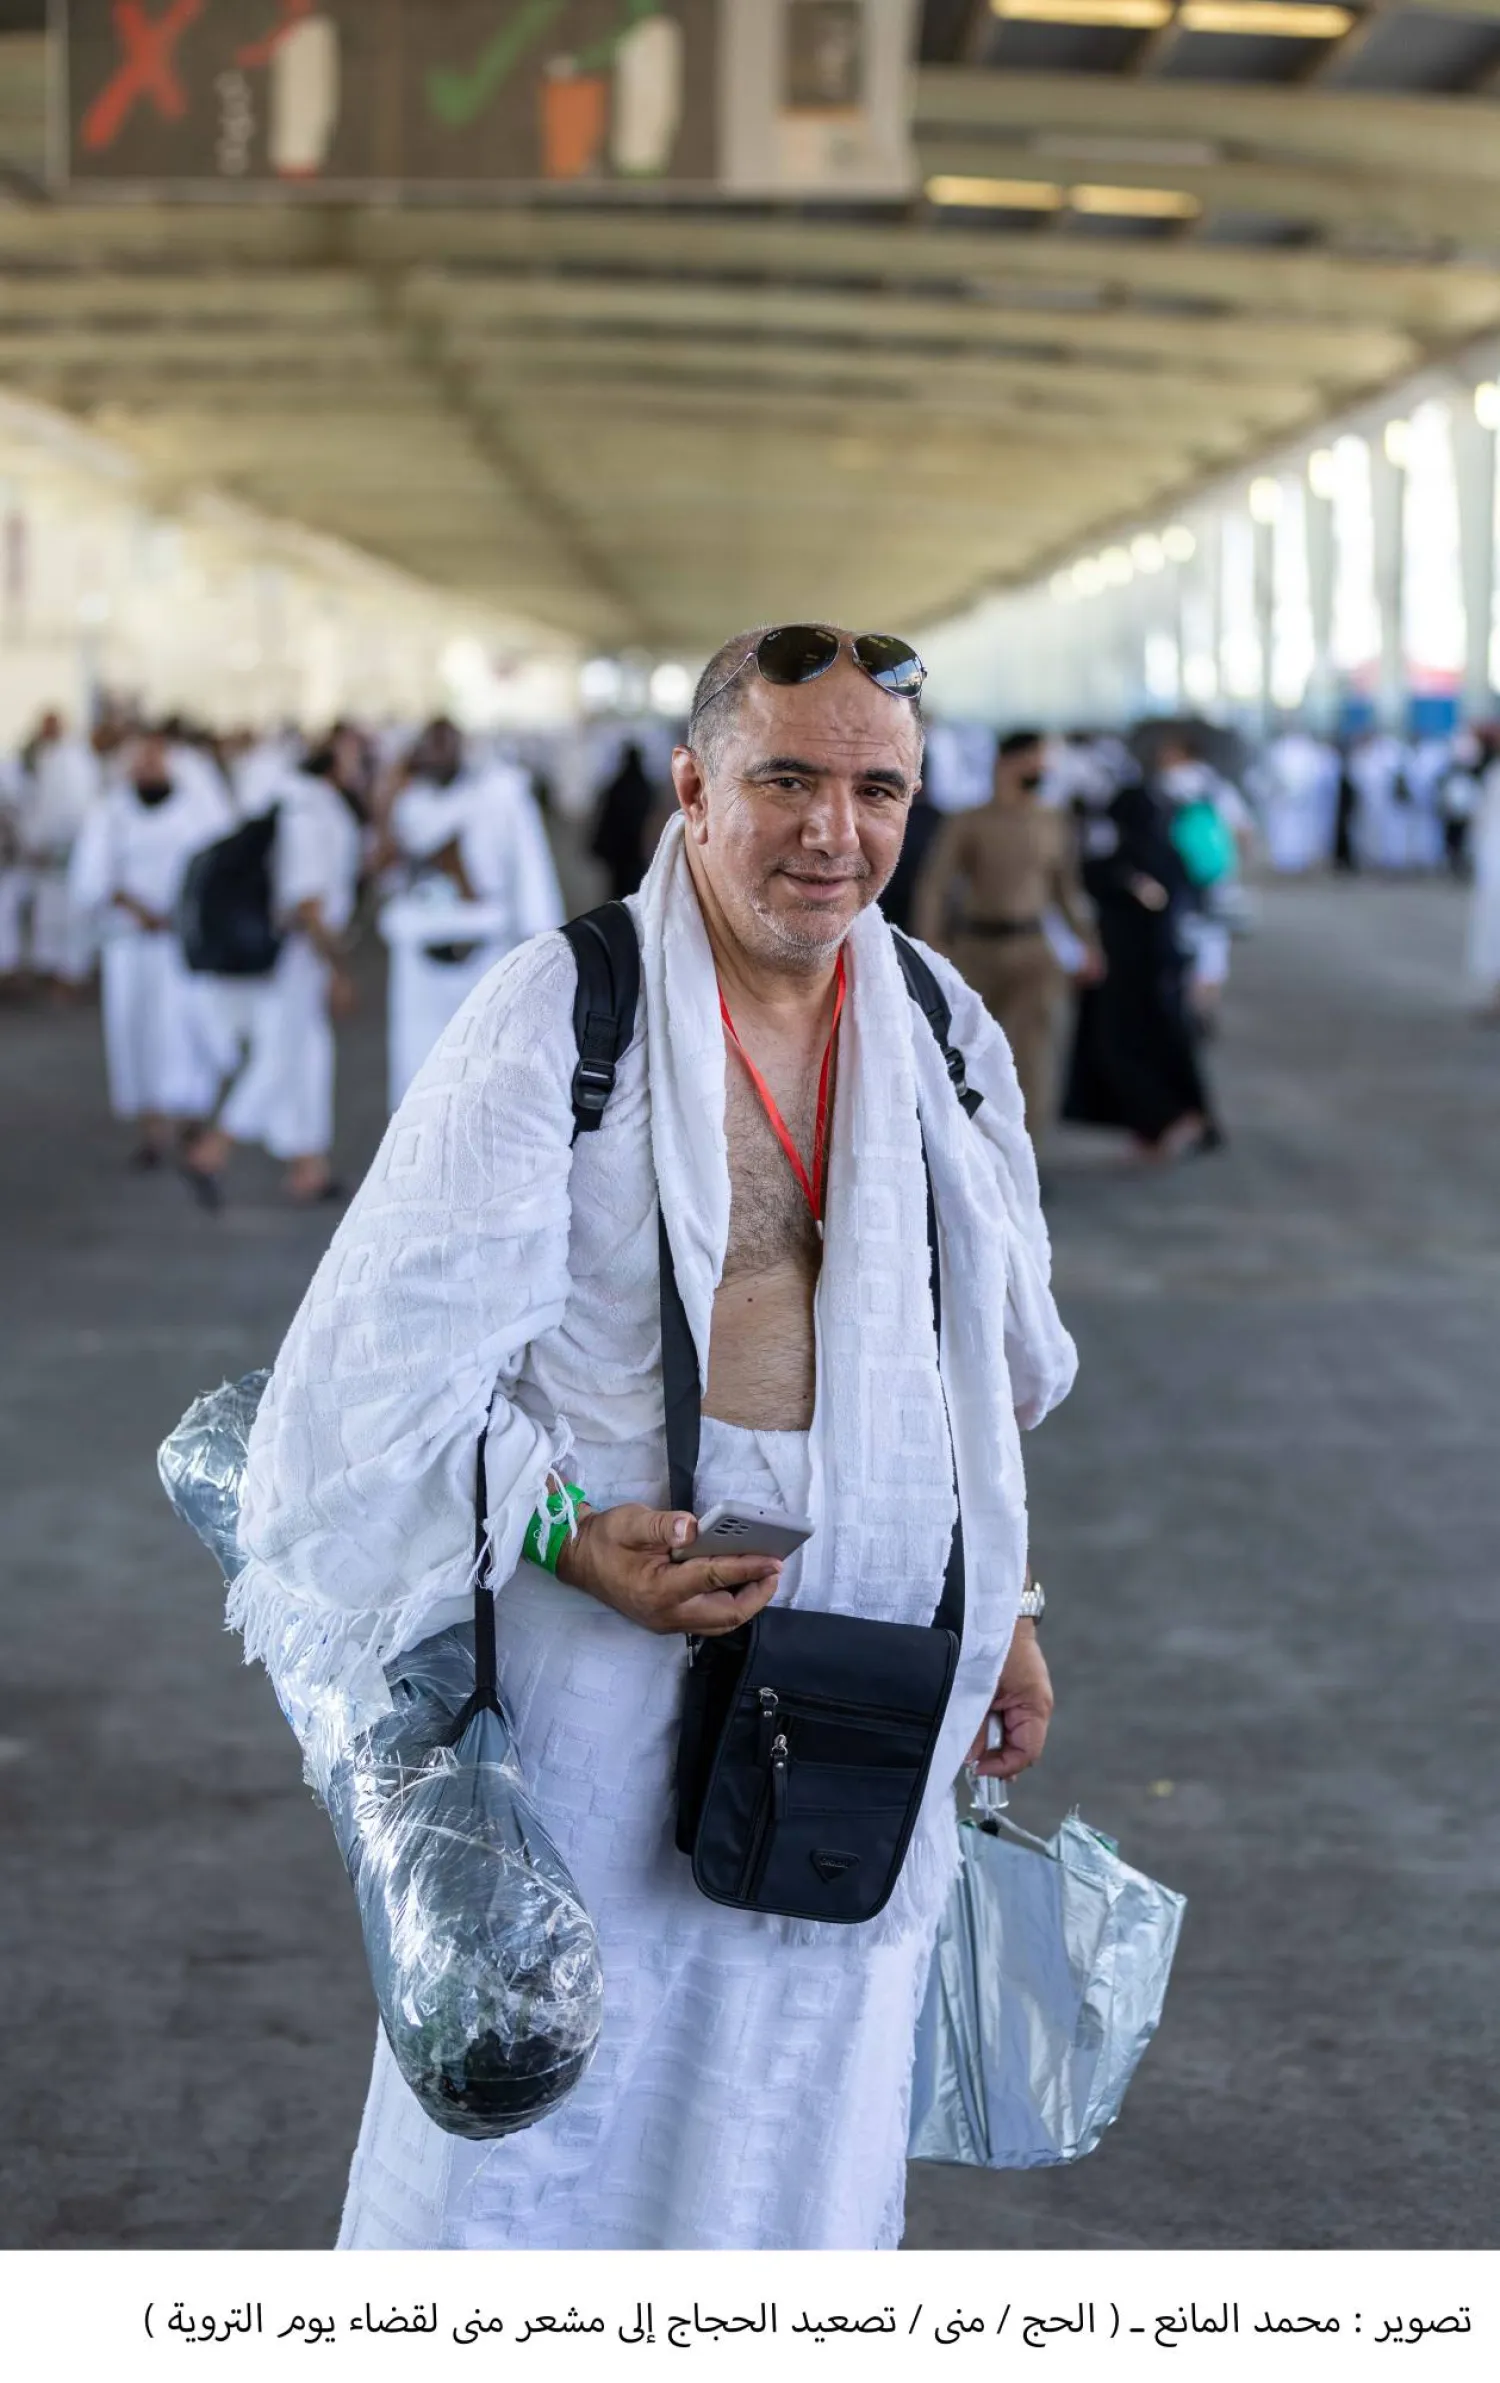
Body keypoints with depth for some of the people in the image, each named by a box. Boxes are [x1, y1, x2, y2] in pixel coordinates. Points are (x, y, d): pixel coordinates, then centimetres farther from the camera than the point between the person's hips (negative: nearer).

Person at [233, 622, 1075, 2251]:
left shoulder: (943, 1032, 6)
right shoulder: (558, 1014, -12)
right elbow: (394, 1353, -14)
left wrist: (999, 1605, 17)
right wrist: (567, 1535, -26)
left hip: (863, 1654, 5)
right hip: (606, 1627, -5)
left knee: (803, 2106, 13)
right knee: (544, 2080, 1)